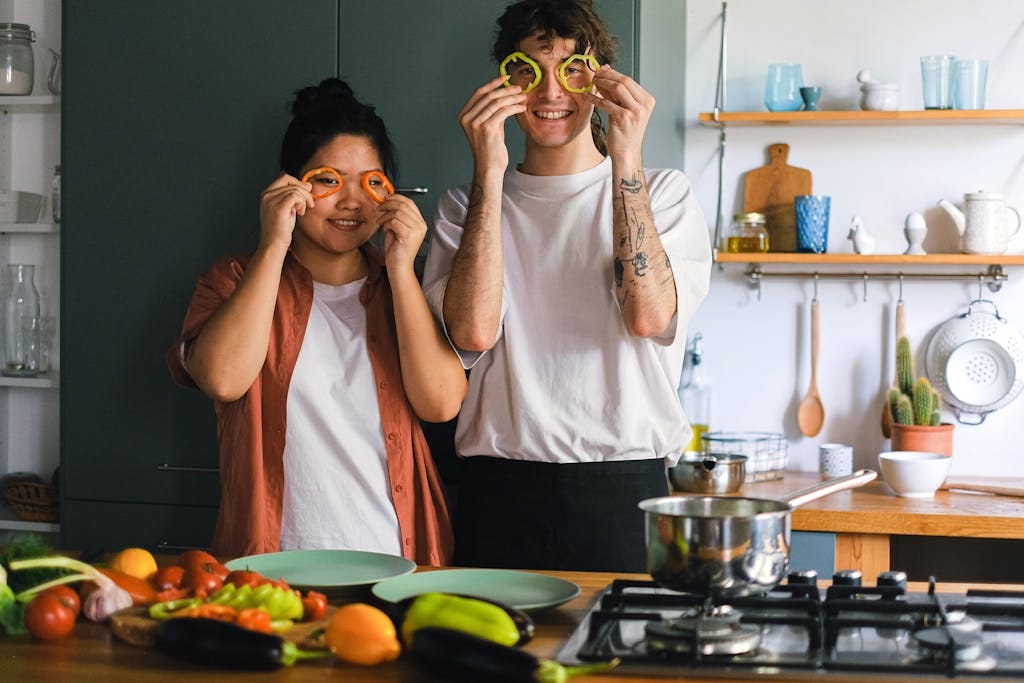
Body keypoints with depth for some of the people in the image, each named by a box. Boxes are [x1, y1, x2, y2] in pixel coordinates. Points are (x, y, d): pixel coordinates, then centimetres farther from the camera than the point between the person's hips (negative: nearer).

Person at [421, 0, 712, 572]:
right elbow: (474, 331, -9)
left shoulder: (662, 192, 7)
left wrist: (626, 160, -14)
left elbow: (650, 316, -13)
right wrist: (489, 174, -10)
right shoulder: (469, 206, 11)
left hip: (624, 489, -1)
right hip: (502, 490, 1)